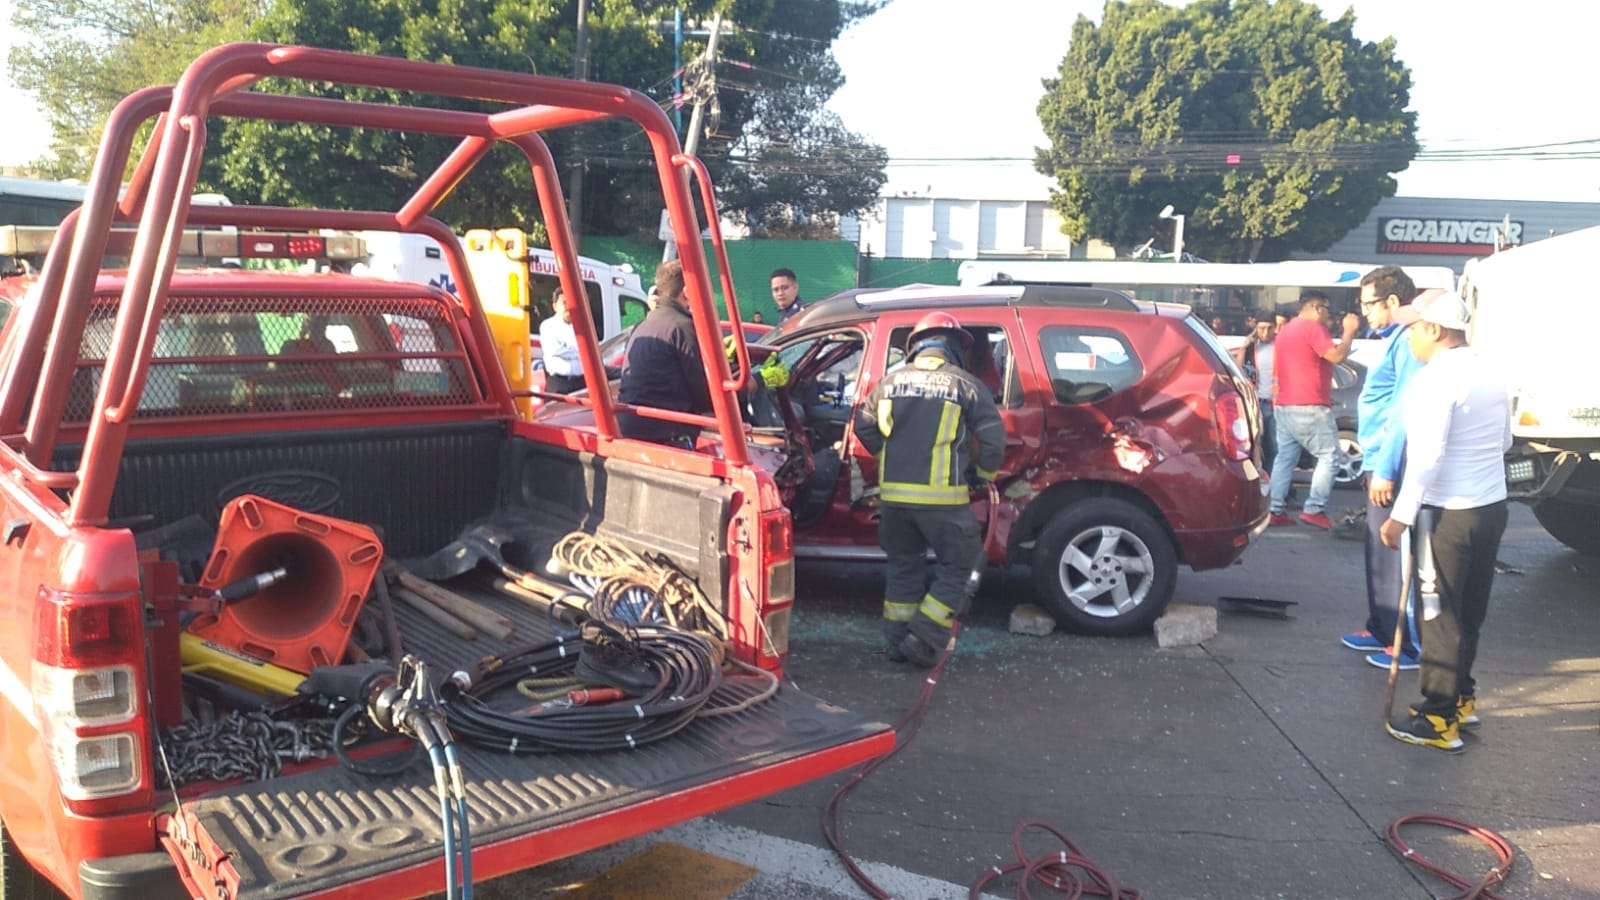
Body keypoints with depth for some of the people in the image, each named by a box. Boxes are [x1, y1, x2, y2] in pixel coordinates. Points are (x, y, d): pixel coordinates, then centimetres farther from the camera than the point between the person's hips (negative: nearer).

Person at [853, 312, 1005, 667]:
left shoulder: (891, 381, 8)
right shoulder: (964, 384, -3)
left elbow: (864, 426, 14)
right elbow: (993, 437, -6)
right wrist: (982, 473, 11)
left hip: (893, 493, 5)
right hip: (941, 497, -5)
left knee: (902, 566, 19)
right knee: (957, 567, 9)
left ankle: (898, 642, 25)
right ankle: (923, 638, 4)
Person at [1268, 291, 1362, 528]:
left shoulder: (1286, 330, 18)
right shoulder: (1313, 327, -10)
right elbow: (1337, 355, -17)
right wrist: (1350, 331, -6)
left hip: (1284, 405, 9)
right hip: (1308, 407, -9)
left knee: (1285, 457, 8)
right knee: (1329, 456, -3)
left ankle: (1275, 510, 4)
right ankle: (1314, 509, -8)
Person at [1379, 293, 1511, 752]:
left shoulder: (1435, 378, -18)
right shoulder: (1490, 375, 9)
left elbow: (1426, 455, -23)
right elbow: (1505, 441, 21)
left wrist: (1400, 516, -19)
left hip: (1448, 513, -8)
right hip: (1492, 506, 8)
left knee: (1441, 615, 0)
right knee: (1469, 611, 18)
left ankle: (1440, 719, 6)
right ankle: (1462, 698, 30)